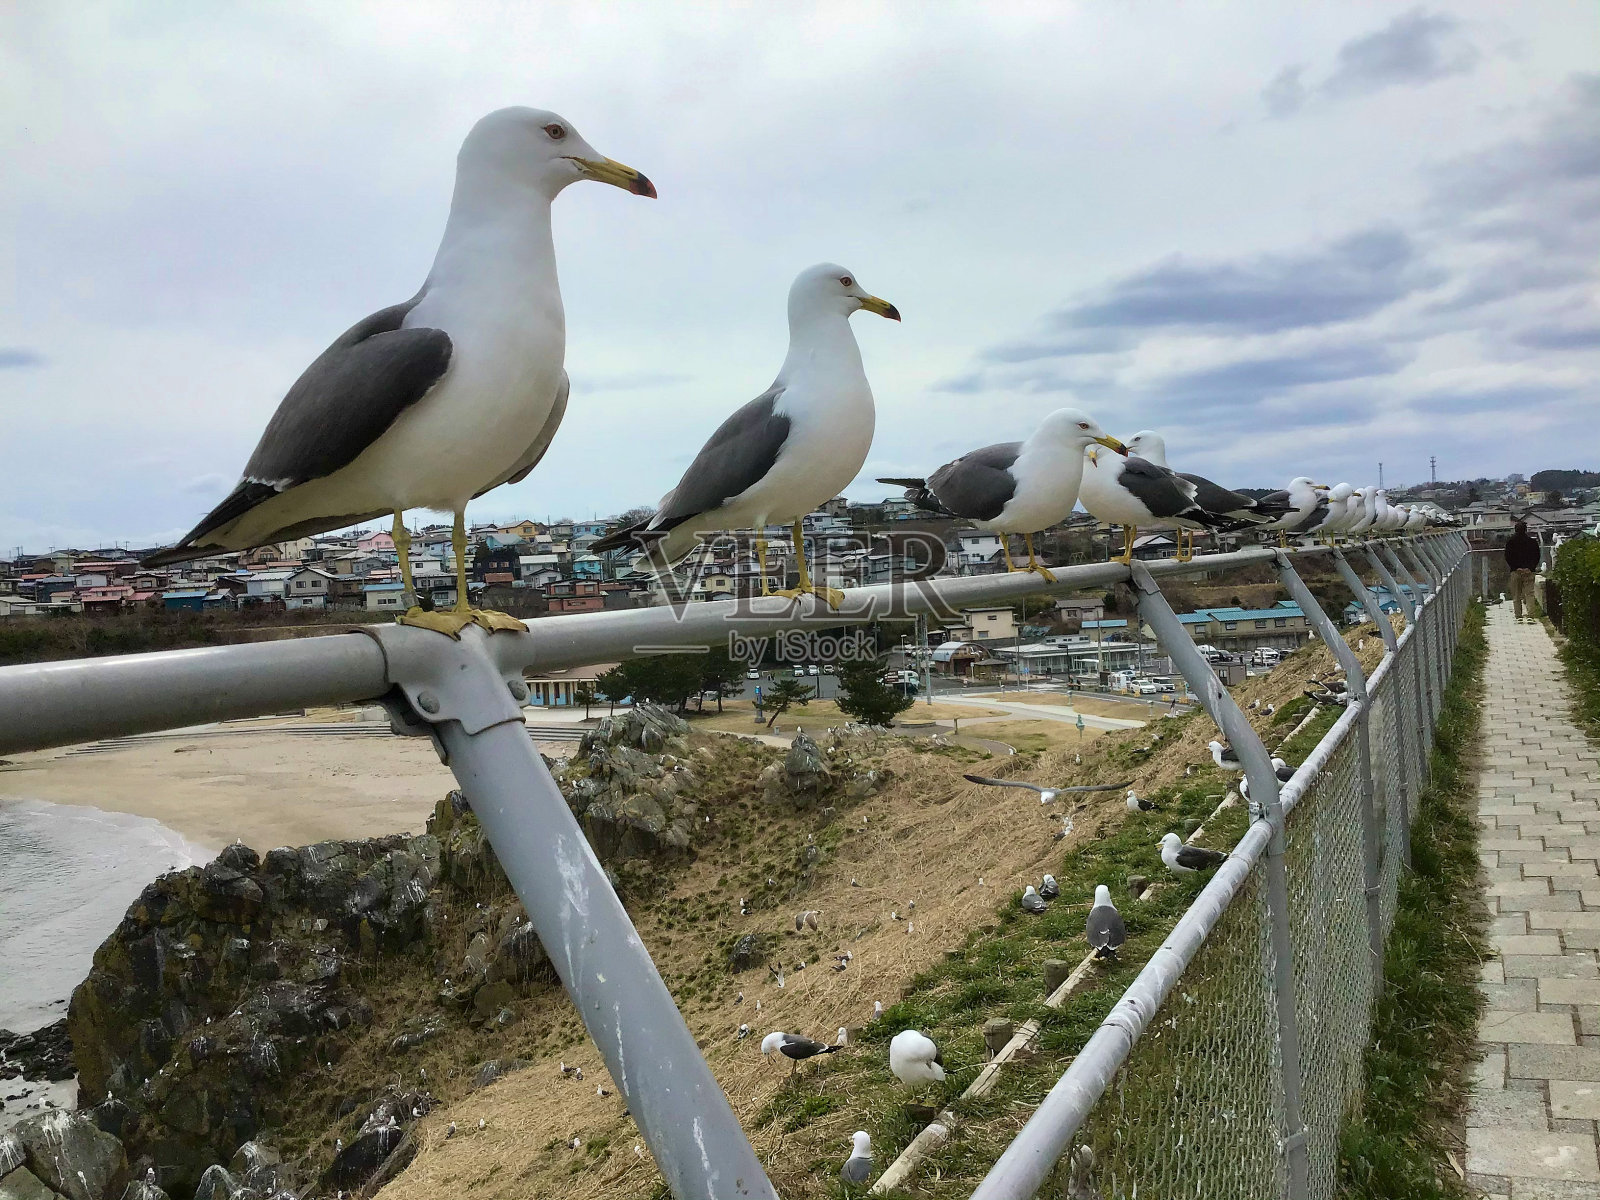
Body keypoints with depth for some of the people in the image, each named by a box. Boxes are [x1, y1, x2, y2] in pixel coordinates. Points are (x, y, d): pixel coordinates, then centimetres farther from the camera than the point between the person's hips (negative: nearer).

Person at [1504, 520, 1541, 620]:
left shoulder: (1510, 542, 0)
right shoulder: (1532, 541, 2)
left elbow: (1507, 557, -2)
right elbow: (1537, 556, 2)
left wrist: (1515, 568, 0)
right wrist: (1530, 568, 2)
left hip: (1515, 571, 0)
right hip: (1529, 571, 0)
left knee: (1516, 595, 5)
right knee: (1529, 594, 1)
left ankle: (1518, 616, 2)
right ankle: (1530, 615, -8)